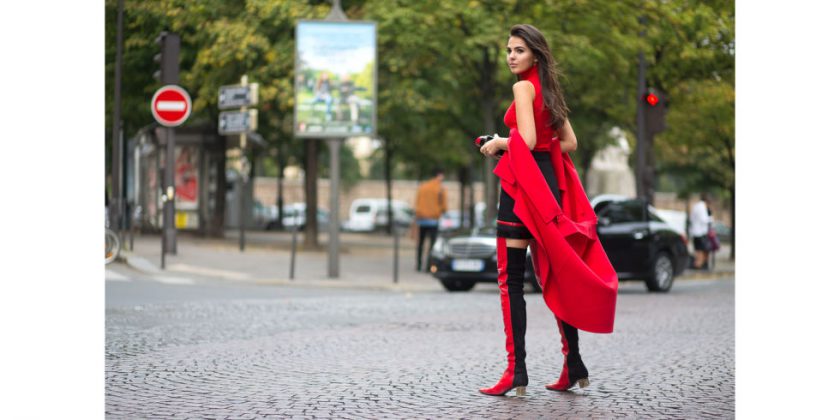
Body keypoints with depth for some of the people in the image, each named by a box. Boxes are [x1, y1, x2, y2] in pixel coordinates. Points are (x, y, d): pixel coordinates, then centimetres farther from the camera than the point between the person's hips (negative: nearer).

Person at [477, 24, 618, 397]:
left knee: (511, 279, -8)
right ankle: (573, 365, 14)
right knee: (553, 276, 12)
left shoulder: (524, 87, -9)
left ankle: (516, 372, -11)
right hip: (548, 182, 9)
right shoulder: (549, 90, 16)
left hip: (523, 183, -9)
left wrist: (498, 144, -3)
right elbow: (569, 143, 19)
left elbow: (526, 141, -20)